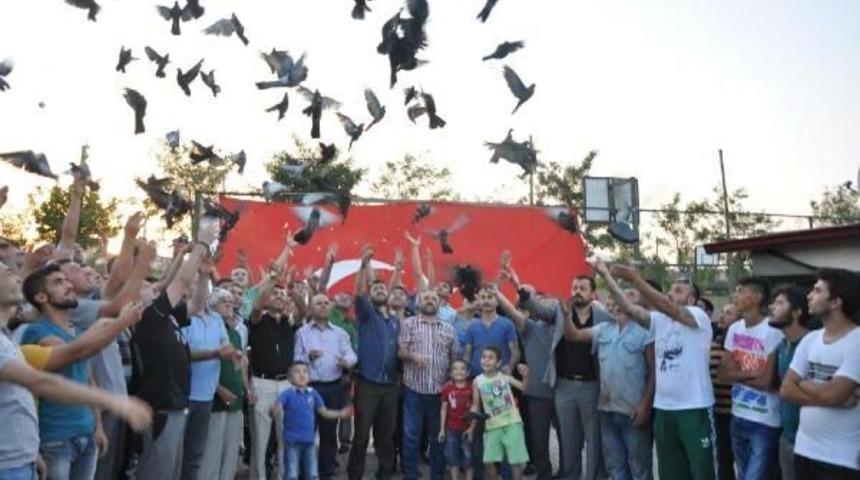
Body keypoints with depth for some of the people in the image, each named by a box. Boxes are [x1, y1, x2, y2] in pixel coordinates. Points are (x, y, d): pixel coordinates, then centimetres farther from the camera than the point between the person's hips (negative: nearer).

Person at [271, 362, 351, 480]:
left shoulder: (313, 393, 4)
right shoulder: (287, 394, -9)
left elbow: (324, 412, 13)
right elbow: (276, 408, -21)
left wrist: (340, 413, 5)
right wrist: (275, 411, -43)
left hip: (309, 441, 5)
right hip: (292, 441, -4)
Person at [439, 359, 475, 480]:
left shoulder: (472, 387, -8)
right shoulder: (447, 388, -3)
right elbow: (444, 409, 3)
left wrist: (472, 428, -9)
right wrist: (442, 429, 3)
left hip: (468, 428, -2)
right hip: (452, 428, 2)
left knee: (468, 457, 5)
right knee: (453, 457, 8)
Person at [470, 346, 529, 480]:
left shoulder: (504, 377, 0)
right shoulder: (477, 381, 1)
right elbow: (476, 406, 5)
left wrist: (525, 376, -21)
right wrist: (471, 427, -2)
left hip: (512, 423, -1)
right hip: (493, 426, 1)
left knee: (516, 460, 0)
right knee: (488, 461, 0)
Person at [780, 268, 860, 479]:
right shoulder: (810, 339, 5)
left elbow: (832, 394, -24)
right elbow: (786, 389, 1)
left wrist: (803, 384, -5)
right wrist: (831, 397, -13)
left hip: (842, 459, -6)